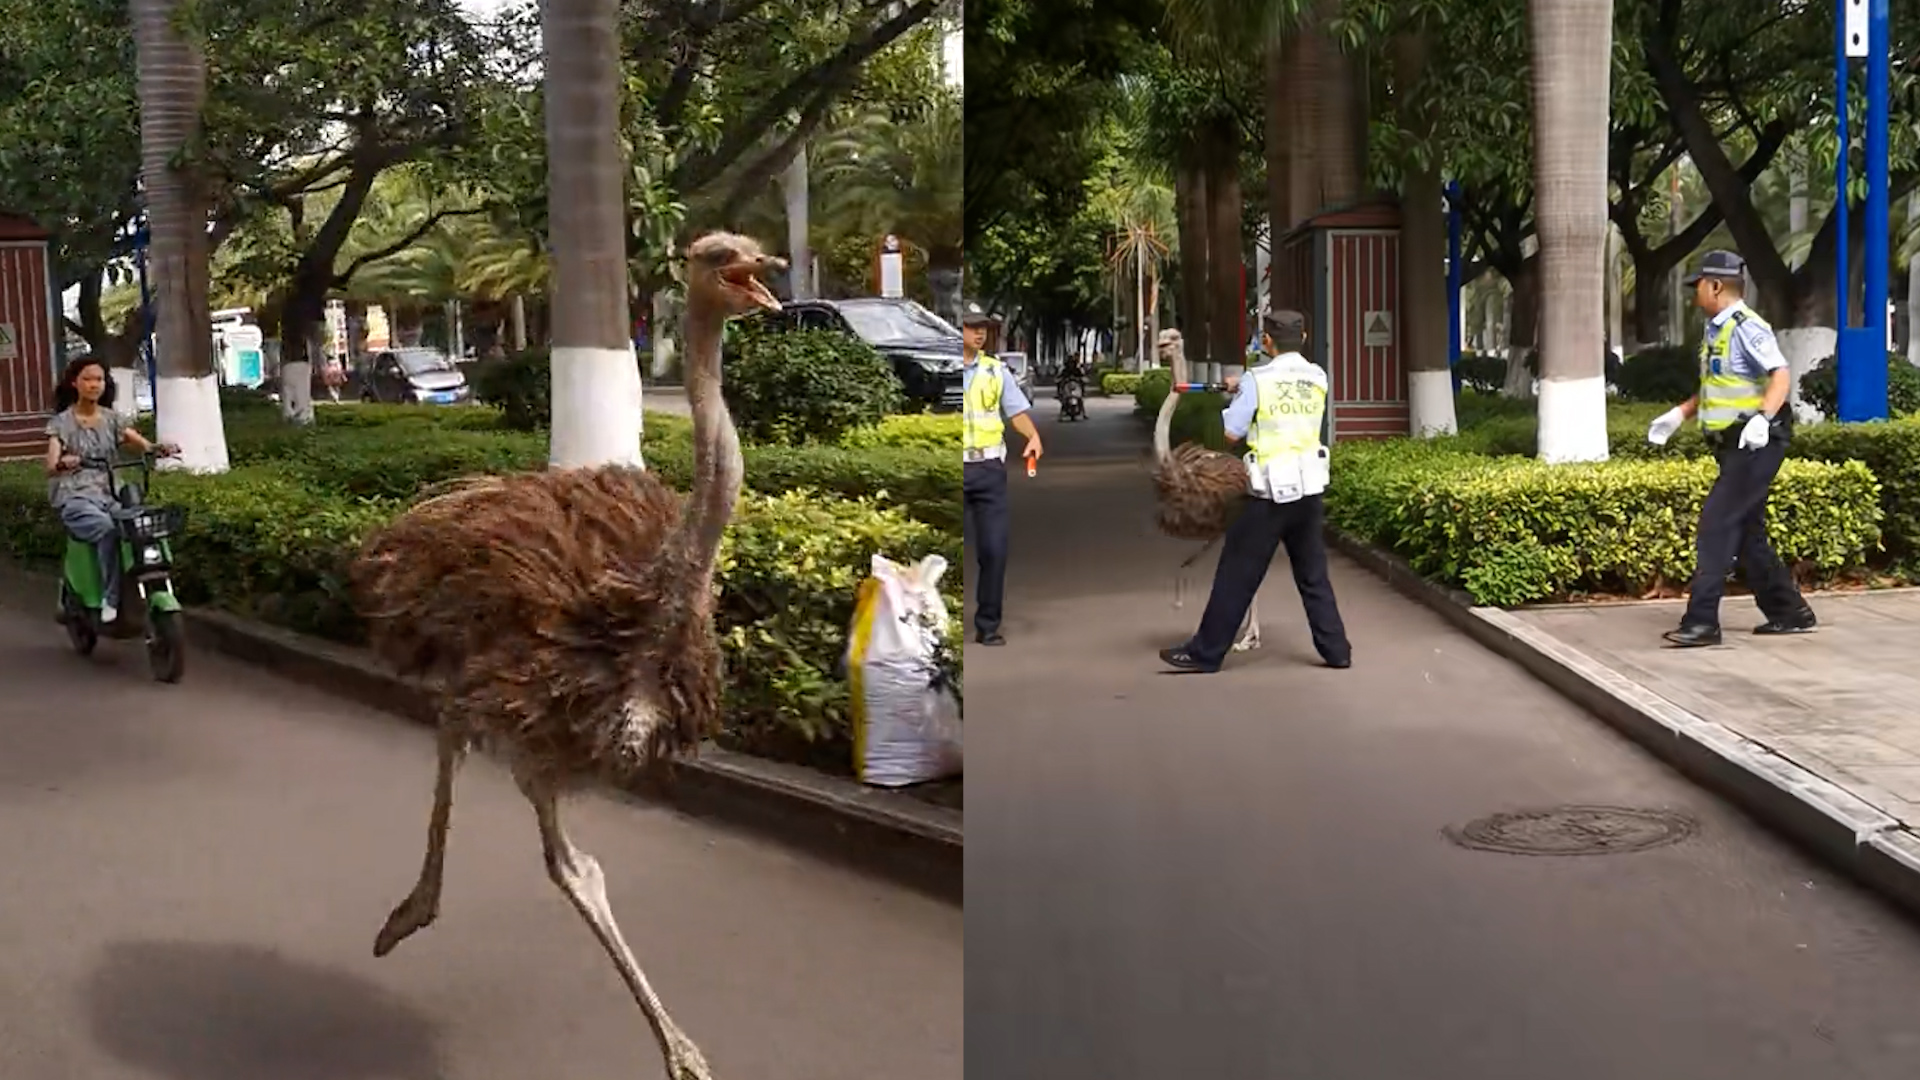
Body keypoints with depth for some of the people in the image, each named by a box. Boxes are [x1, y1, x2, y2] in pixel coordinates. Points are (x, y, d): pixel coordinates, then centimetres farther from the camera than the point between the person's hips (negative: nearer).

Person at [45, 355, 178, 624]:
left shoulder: (112, 419, 15)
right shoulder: (61, 423, 4)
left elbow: (144, 444, 2)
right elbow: (50, 468, -8)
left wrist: (161, 448, -22)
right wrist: (62, 463, -33)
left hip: (109, 495, 4)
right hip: (75, 498, -4)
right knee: (108, 530, -35)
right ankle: (111, 600, -31)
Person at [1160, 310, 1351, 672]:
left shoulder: (1256, 380, -10)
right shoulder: (1318, 378, 5)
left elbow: (1231, 432, -7)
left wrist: (1237, 397, 12)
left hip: (1271, 493, -4)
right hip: (1311, 489, 4)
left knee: (1237, 574, 2)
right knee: (1313, 575, 15)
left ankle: (1206, 652, 8)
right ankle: (1336, 649, 15)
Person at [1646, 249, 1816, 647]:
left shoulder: (1746, 327, -15)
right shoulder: (1715, 330, 15)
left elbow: (1781, 376, -25)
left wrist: (1762, 419, -38)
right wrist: (1678, 414, 21)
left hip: (1755, 445, -10)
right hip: (1735, 448, 10)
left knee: (1716, 526, -13)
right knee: (1747, 535, 13)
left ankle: (1702, 621, -13)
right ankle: (1790, 613, 23)